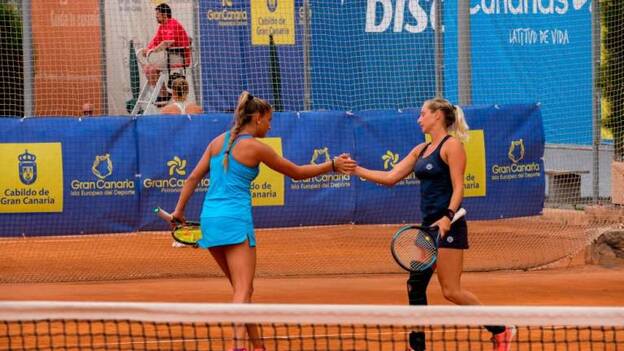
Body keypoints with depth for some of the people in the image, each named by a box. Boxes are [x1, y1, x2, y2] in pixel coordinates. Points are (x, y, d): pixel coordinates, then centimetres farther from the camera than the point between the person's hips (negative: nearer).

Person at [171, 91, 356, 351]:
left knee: (242, 288, 16)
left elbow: (193, 178, 11)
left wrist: (179, 210, 16)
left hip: (209, 219, 7)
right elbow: (296, 173, 3)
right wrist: (333, 165, 10)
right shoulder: (255, 147, -5)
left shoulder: (218, 141, 12)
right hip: (235, 220, -7)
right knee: (243, 291, -14)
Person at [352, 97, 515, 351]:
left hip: (448, 226, -9)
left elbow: (458, 188, -15)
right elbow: (390, 177, 17)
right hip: (429, 225, 9)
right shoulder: (421, 150, 17)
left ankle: (501, 330, 1)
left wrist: (447, 218, -28)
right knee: (415, 285, 5)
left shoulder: (452, 145, -8)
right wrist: (356, 169, 10)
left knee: (451, 291, -10)